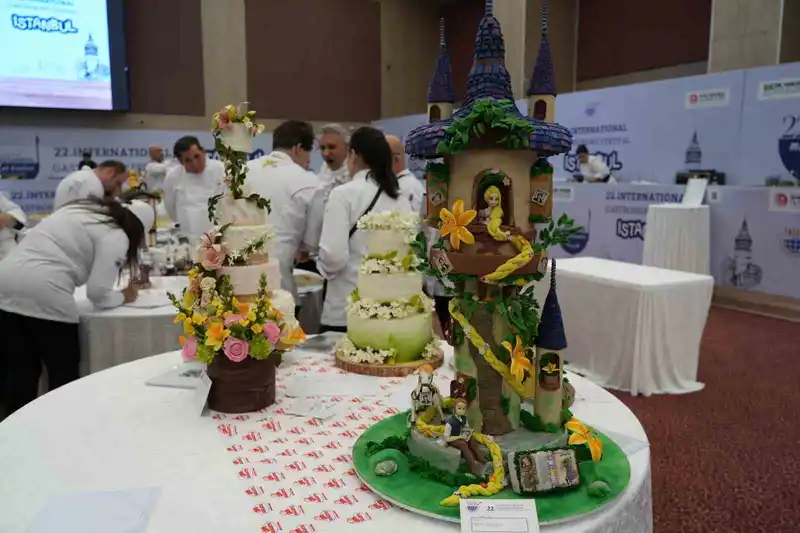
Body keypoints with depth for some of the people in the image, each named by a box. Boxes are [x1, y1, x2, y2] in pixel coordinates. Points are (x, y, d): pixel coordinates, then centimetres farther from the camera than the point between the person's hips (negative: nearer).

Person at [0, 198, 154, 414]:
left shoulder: (81, 209, 20)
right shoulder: (116, 237, -1)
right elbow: (98, 293, -4)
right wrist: (123, 296, 16)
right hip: (44, 293, -7)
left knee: (21, 371, 16)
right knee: (64, 372, 10)